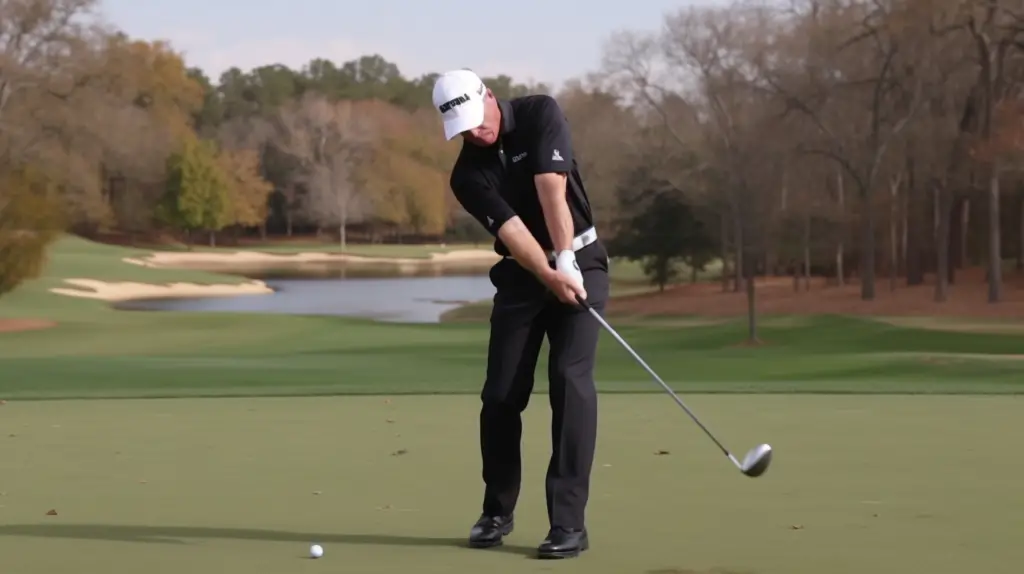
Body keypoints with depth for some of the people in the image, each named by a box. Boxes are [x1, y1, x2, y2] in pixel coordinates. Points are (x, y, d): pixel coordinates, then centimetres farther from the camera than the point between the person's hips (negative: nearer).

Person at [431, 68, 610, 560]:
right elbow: (512, 232, -19)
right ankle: (497, 511, 19)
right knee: (500, 393, 0)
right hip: (522, 275, 3)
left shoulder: (541, 113, -11)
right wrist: (550, 278, -35)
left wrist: (566, 264, -30)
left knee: (570, 381, -15)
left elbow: (552, 192, -22)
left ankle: (568, 522, -15)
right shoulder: (467, 174, -7)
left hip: (578, 263, -3)